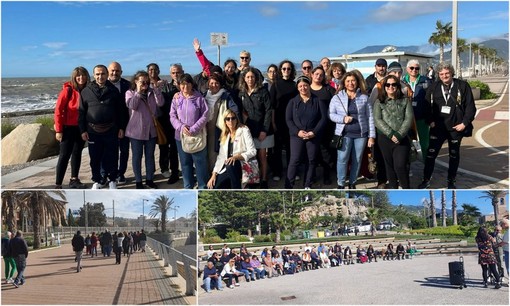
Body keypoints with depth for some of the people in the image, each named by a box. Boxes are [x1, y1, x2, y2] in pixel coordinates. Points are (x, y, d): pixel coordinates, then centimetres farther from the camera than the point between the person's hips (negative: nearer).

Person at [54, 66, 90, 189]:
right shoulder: (68, 90, -10)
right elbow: (58, 110, -10)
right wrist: (58, 130, -11)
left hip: (81, 128, 5)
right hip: (68, 128, -5)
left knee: (77, 153, 15)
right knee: (65, 155, -4)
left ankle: (74, 180, 27)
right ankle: (58, 185, 0)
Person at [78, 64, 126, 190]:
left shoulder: (113, 90, 3)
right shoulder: (86, 91, 2)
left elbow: (120, 111, 6)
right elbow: (82, 112, 3)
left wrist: (121, 128, 2)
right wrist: (83, 130, -2)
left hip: (111, 131, 0)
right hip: (93, 131, 0)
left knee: (111, 157, 5)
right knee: (95, 158, 8)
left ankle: (112, 180, 20)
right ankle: (96, 181, 22)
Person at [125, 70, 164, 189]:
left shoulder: (152, 92, 6)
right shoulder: (130, 93, -1)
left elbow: (160, 103, -9)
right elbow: (132, 105, -20)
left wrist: (156, 88, -13)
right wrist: (138, 91, -16)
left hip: (151, 129, 3)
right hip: (136, 130, -3)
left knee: (150, 155, 12)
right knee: (137, 156, 6)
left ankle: (149, 179, 25)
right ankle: (138, 181, 15)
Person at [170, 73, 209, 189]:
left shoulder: (199, 98, -5)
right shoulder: (176, 99, 3)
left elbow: (204, 116, -7)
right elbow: (172, 116, 2)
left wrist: (193, 129, -15)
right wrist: (181, 127, -15)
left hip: (198, 136, -3)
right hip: (181, 136, 3)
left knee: (200, 161, 3)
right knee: (185, 162, 12)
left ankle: (203, 186, 15)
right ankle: (188, 186, 24)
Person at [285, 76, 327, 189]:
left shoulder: (318, 101, 3)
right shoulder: (293, 102, 5)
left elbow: (323, 118, -1)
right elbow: (288, 119, 1)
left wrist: (314, 132, -12)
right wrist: (297, 131, -14)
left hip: (314, 136, 1)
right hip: (297, 136, -1)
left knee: (311, 160, 7)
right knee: (294, 160, -6)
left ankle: (308, 185, 18)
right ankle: (288, 186, -3)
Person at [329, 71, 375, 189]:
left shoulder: (364, 97, 6)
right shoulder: (337, 97, 4)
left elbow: (370, 117, 5)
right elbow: (331, 114, 3)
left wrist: (371, 136, 0)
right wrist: (343, 118, -16)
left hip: (361, 134, 1)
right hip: (344, 134, -1)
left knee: (357, 160, 6)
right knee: (342, 159, -6)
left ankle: (352, 184, 20)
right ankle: (341, 185, 6)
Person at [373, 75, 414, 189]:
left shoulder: (405, 101, 6)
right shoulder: (379, 102, 5)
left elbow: (409, 119, -4)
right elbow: (377, 120, -6)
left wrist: (399, 135, -16)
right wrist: (390, 134, -16)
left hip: (402, 139, -1)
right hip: (385, 139, 1)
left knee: (400, 165, -12)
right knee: (389, 165, 9)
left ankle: (406, 189, 5)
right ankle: (393, 187, 23)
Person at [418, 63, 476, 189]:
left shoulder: (463, 86, -4)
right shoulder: (433, 87, 1)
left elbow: (470, 106, -4)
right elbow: (427, 106, 6)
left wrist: (464, 123, -10)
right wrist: (430, 121, -5)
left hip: (456, 128, -1)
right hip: (437, 127, 1)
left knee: (454, 155, 12)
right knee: (430, 154, -2)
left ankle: (451, 181, 26)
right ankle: (426, 180, 10)